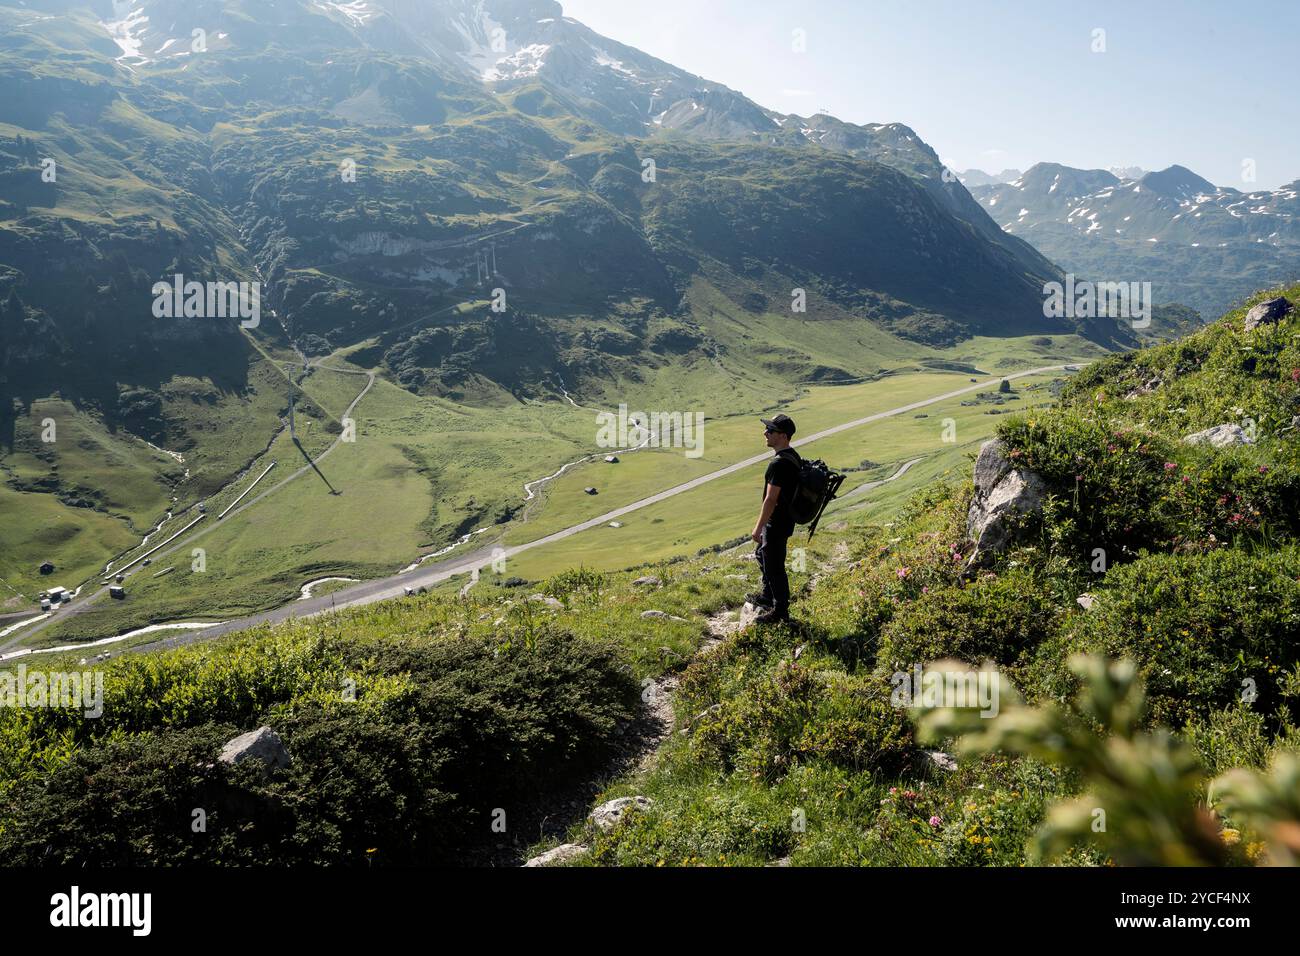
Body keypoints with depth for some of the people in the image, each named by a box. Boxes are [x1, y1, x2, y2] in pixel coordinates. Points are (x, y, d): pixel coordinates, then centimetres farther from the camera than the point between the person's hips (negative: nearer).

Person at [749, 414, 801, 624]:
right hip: (785, 518, 11)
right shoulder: (793, 457, 5)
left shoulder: (779, 464, -28)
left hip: (776, 523, -11)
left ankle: (780, 612, 17)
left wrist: (758, 528, -20)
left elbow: (771, 499, -27)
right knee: (763, 555, 27)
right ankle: (767, 597, 44)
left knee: (774, 566, 3)